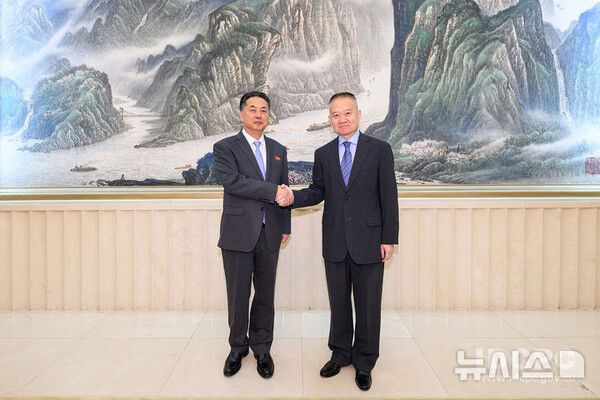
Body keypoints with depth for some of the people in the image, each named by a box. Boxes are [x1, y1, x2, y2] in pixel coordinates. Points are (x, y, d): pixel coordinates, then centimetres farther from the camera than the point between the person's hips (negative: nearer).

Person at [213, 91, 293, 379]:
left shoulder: (279, 151, 13)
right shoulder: (225, 147, 0)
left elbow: (284, 191, 14)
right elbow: (232, 181, -17)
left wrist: (285, 227, 9)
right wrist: (272, 191, -19)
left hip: (269, 235, 3)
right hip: (238, 234, -3)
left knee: (265, 295, 11)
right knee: (238, 295, 8)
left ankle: (262, 349, 28)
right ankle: (238, 347, 30)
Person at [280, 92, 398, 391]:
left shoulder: (379, 150, -3)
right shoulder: (323, 154, 7)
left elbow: (388, 196, -4)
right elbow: (318, 191, 7)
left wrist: (389, 238, -7)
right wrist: (293, 197, -12)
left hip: (368, 241, -2)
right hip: (335, 242, 3)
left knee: (368, 304, 8)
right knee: (338, 302, 15)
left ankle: (364, 362, 28)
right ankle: (340, 353, 35)